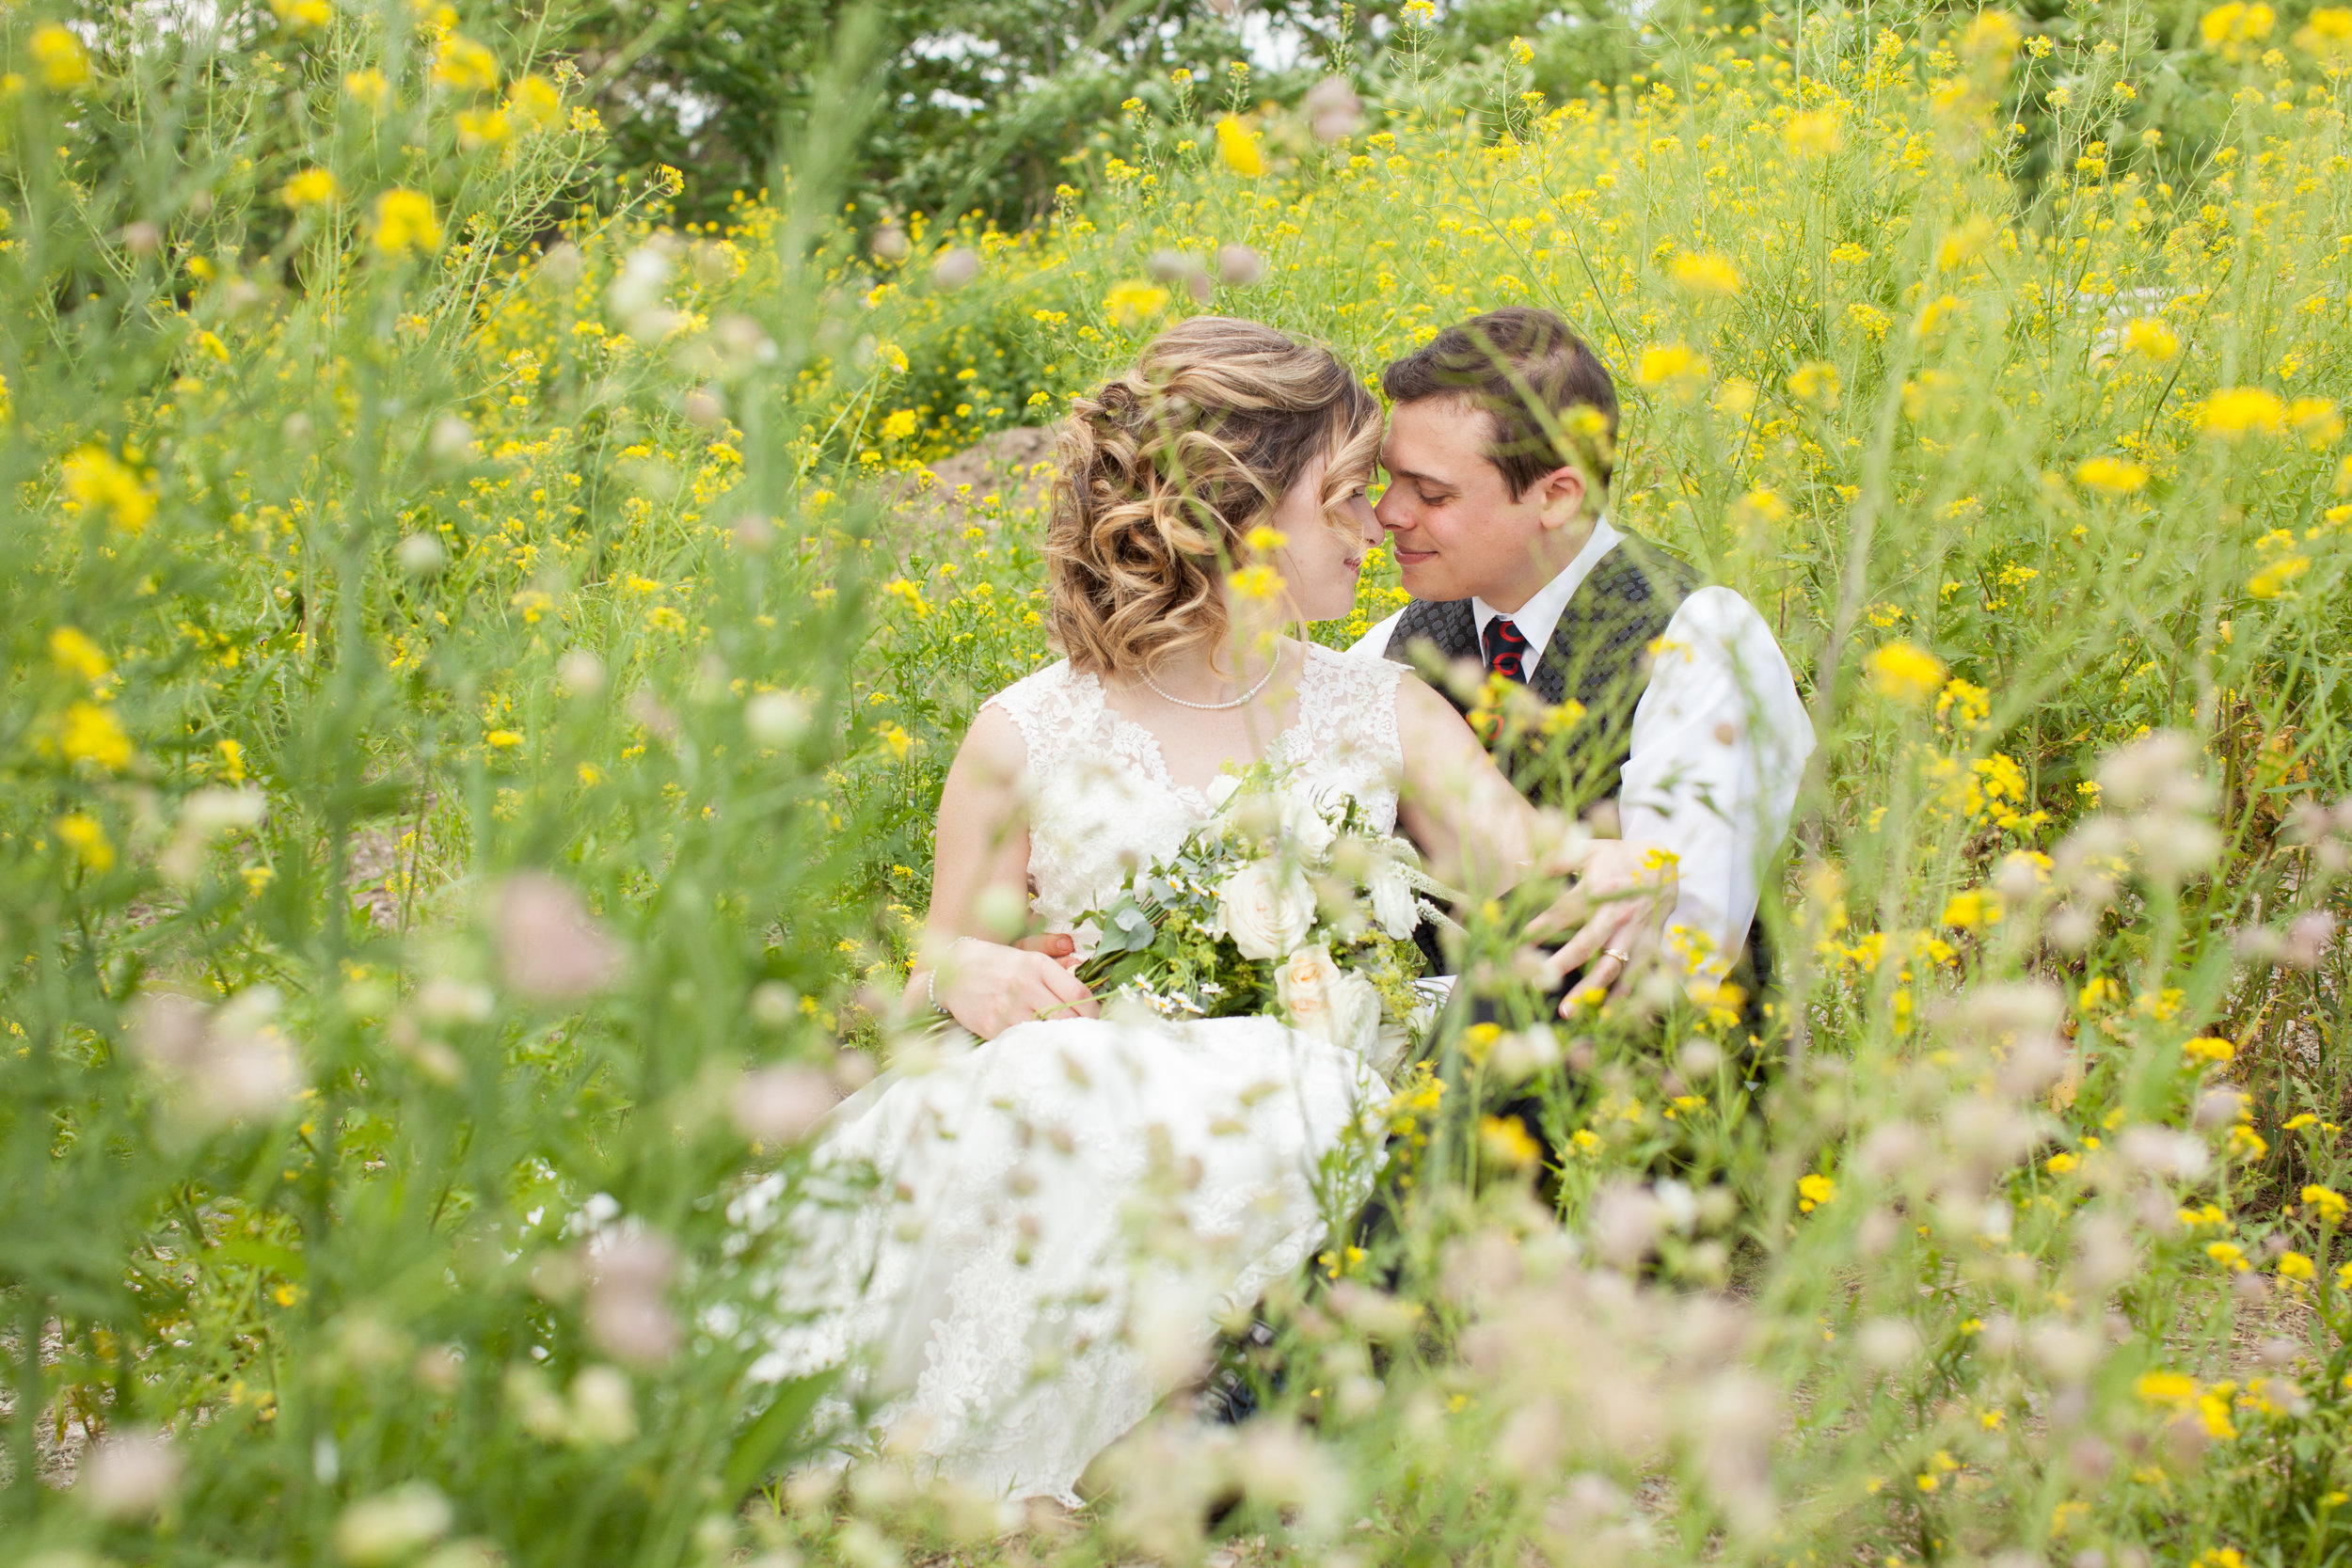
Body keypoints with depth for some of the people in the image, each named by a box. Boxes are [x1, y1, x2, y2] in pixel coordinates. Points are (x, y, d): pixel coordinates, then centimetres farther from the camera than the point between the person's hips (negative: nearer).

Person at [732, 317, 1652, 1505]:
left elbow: (1529, 862, 0)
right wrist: (968, 975, -9)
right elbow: (931, 984, 16)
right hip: (1062, 1126, -1)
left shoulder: (1390, 716, 14)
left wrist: (1615, 863, -25)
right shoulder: (1023, 739, 8)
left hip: (1299, 1146, 1)